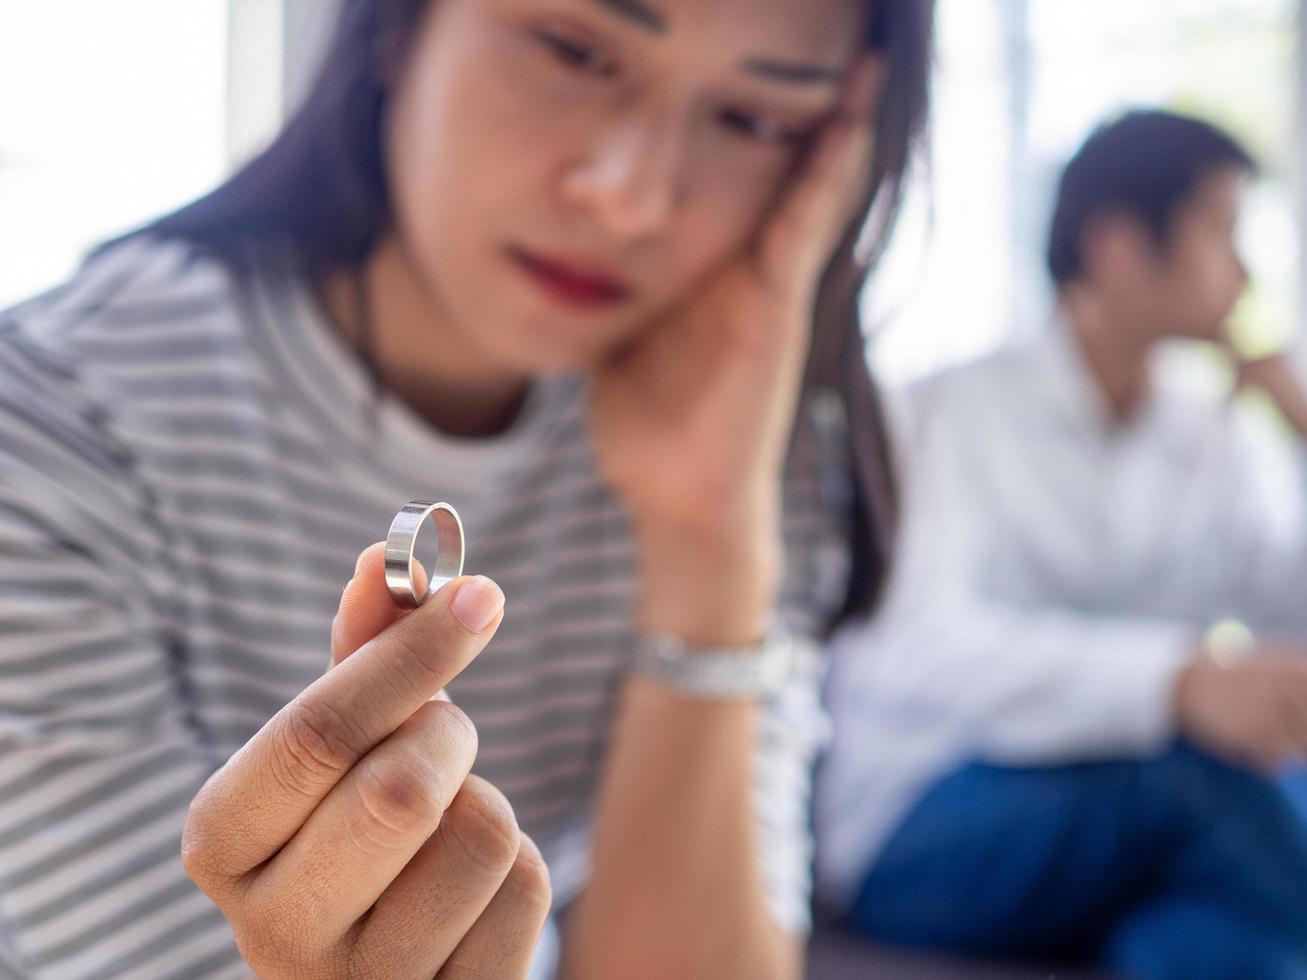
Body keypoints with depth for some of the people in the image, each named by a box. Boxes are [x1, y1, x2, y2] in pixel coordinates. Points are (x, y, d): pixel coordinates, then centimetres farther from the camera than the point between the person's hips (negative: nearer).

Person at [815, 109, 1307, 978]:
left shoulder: (1228, 448, 10)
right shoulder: (951, 416, -7)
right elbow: (923, 652, -25)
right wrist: (1186, 681, -41)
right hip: (917, 834, -5)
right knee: (1216, 773, -32)